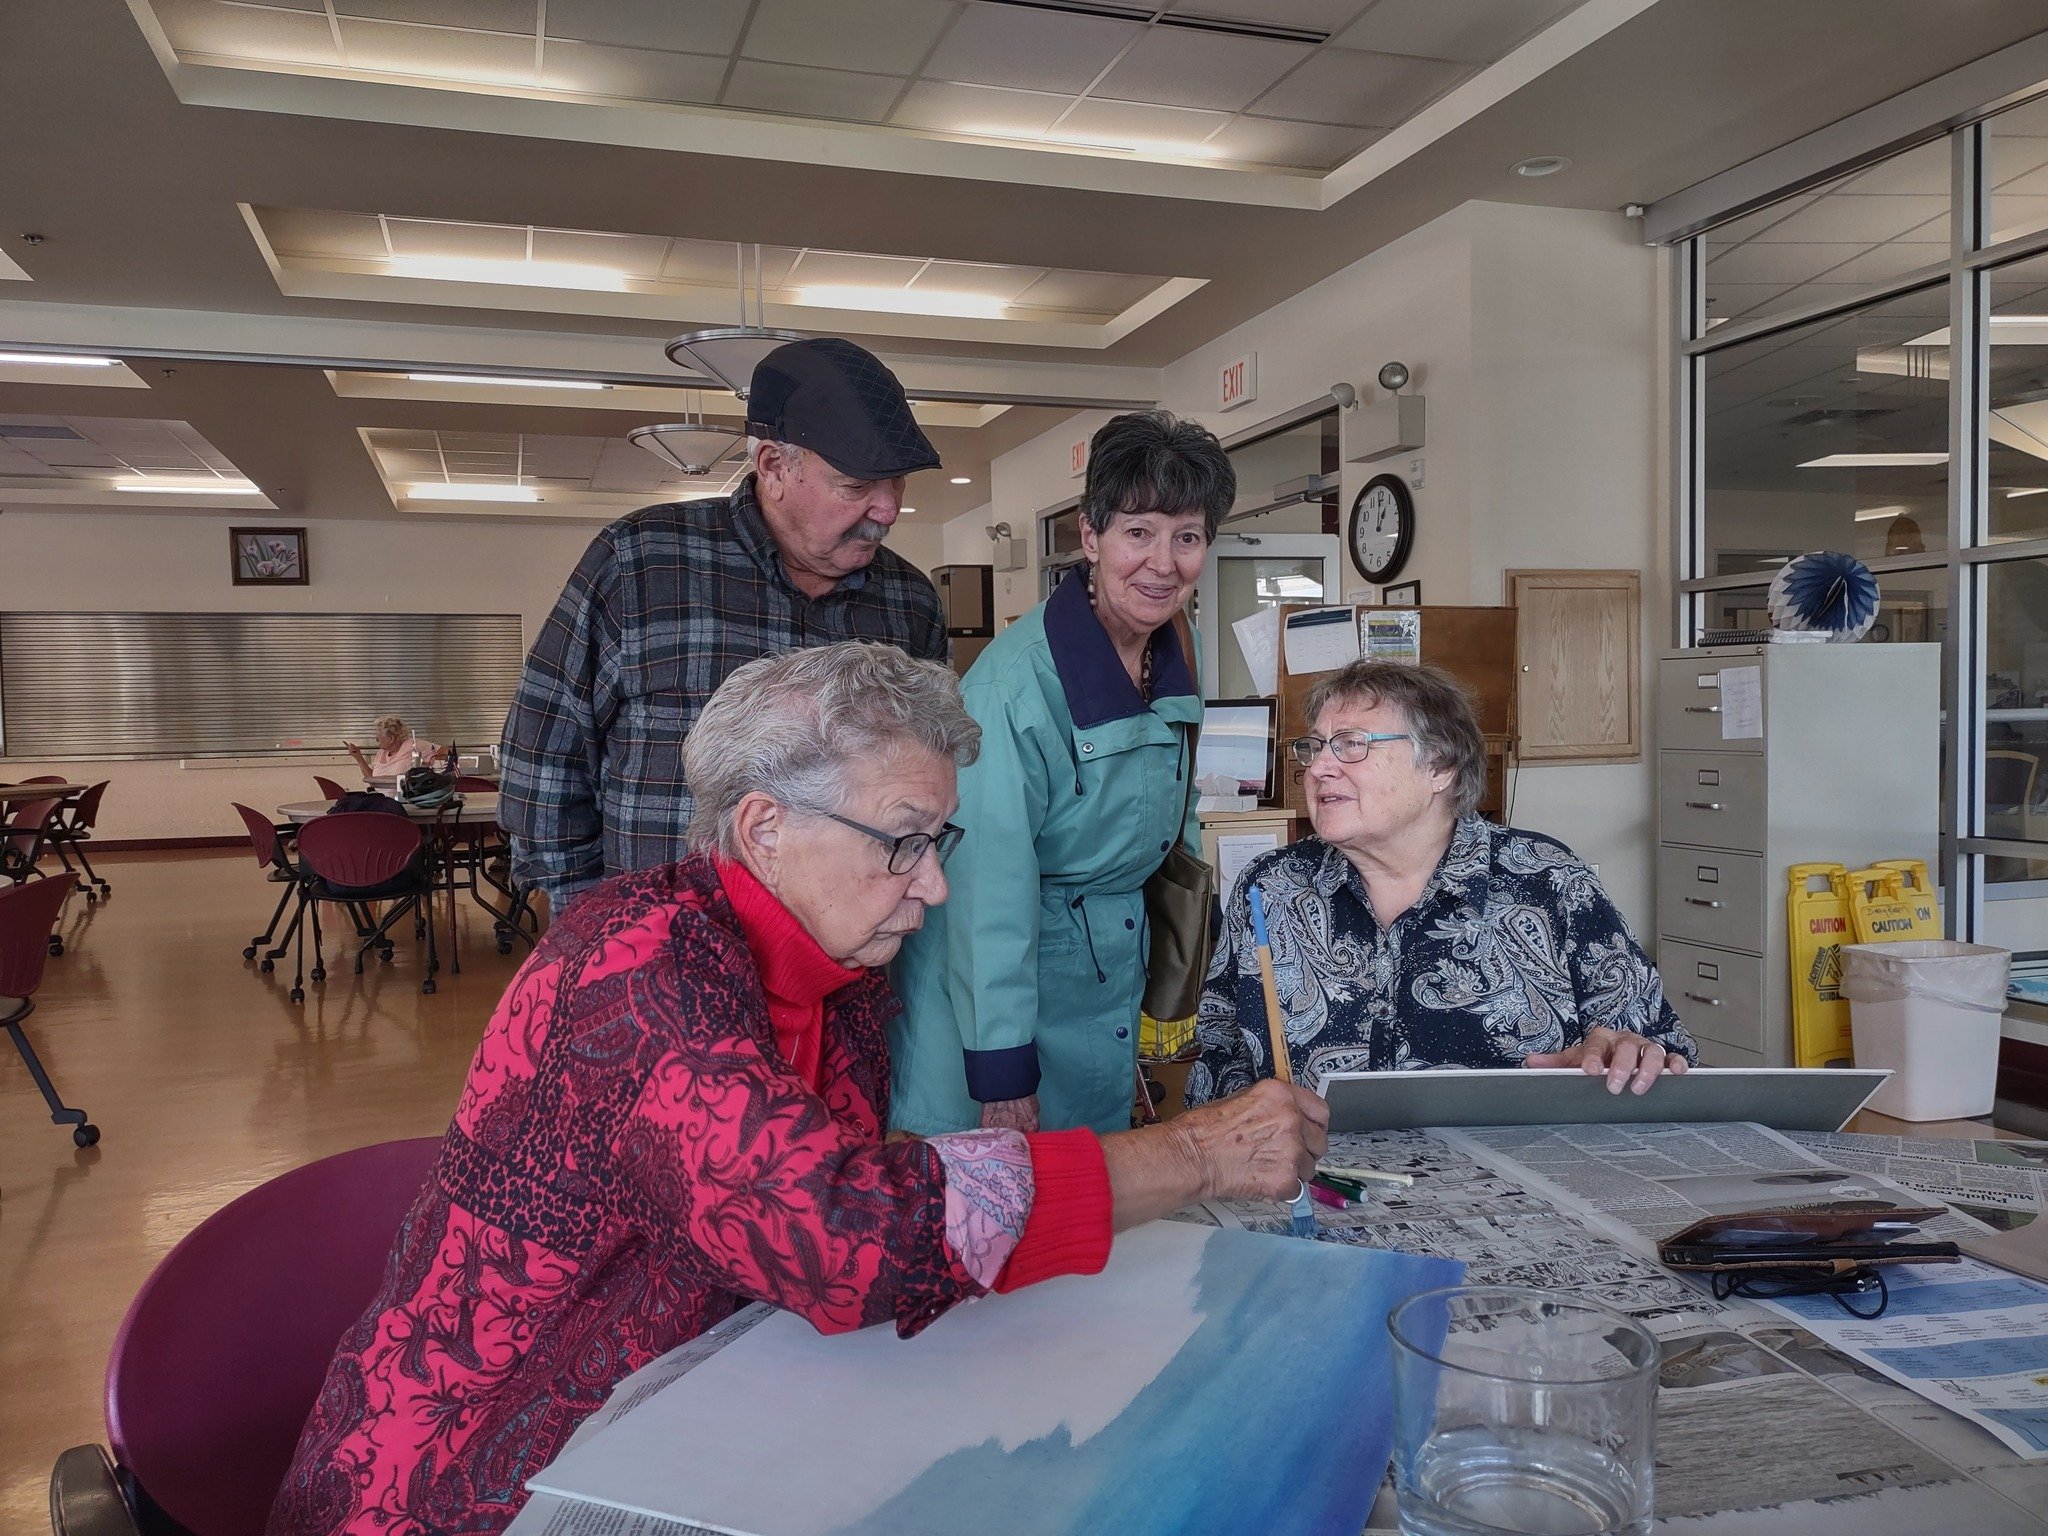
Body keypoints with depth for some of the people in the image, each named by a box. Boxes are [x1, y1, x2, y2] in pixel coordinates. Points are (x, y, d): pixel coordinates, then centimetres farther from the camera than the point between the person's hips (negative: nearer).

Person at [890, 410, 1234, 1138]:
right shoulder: (1019, 679, -23)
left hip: (1111, 990, 7)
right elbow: (991, 885, -24)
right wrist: (1003, 1074, -22)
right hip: (1000, 984, -7)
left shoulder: (1170, 669, 1)